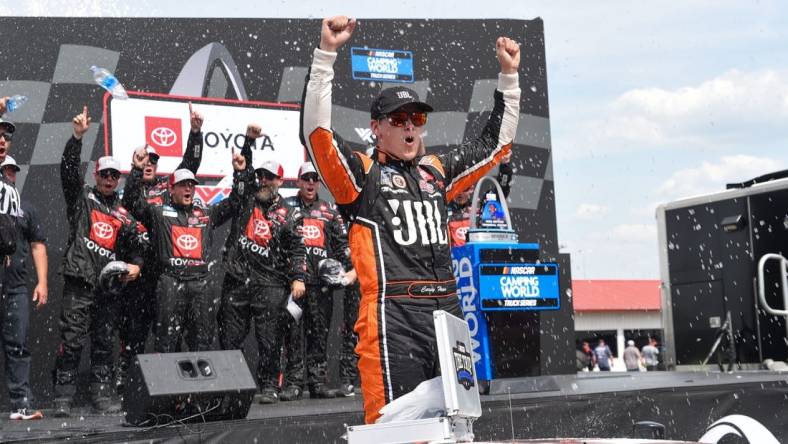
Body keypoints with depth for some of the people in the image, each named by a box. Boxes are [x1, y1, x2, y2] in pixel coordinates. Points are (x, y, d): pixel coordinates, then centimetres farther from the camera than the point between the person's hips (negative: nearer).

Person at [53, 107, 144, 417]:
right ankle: (63, 399, -6)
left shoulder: (123, 214, 19)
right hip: (80, 280, -4)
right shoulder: (81, 197, 9)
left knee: (104, 342, 7)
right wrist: (77, 137, -17)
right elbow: (68, 169, -7)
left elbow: (133, 248, 21)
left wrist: (135, 265, 0)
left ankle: (102, 396, 12)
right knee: (71, 341, -8)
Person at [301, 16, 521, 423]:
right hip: (393, 317, -6)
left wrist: (509, 77, 25)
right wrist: (326, 54, -17)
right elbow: (316, 131, -12)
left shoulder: (437, 171, 20)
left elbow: (496, 142, 30)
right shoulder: (361, 173, 4)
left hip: (448, 312, 6)